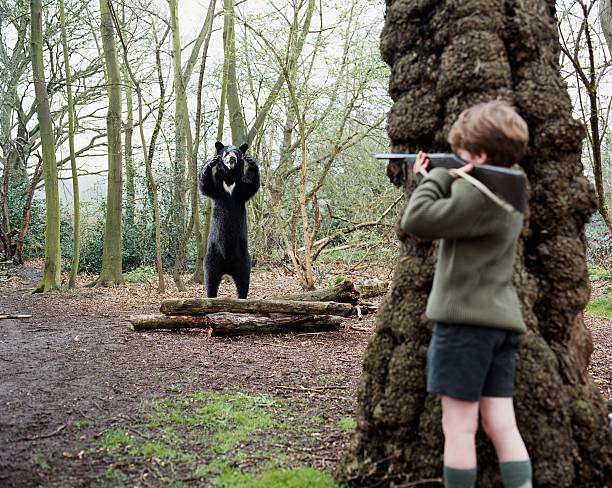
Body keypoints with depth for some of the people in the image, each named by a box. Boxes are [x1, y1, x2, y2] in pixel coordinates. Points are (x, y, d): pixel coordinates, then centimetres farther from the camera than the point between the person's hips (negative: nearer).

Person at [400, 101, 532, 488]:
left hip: (465, 320, -9)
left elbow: (417, 220, -17)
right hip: (501, 321, 9)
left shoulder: (476, 190, -16)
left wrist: (437, 176, -4)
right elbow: (453, 217, 20)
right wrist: (431, 179, 14)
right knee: (502, 426, 7)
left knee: (459, 427, 0)